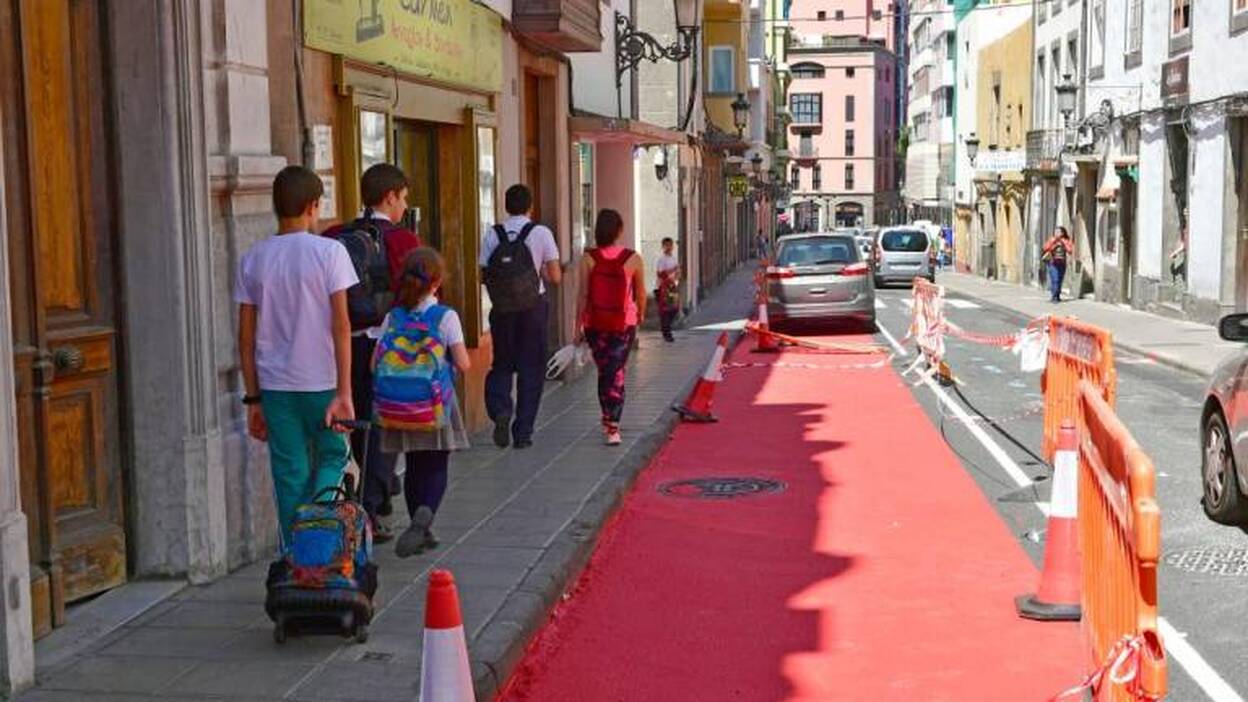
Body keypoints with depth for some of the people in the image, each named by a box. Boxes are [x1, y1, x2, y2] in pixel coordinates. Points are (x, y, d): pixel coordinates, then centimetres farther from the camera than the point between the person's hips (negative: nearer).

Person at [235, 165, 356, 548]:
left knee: (289, 476, 8)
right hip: (320, 382, -3)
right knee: (332, 456, 14)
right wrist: (344, 392, -9)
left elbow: (246, 337, 5)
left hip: (274, 386, 3)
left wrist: (253, 398, 11)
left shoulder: (253, 260, 5)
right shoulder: (329, 252, -6)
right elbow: (341, 326, -10)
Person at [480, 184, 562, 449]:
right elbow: (556, 277, -6)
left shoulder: (493, 235, 0)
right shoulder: (540, 233, -5)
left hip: (501, 308, 2)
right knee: (531, 368, 8)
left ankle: (500, 408, -11)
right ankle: (523, 432, 9)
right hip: (533, 307, -1)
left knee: (502, 363, 16)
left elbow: (484, 275, -1)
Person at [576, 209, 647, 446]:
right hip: (624, 322, -1)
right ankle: (613, 428, -6)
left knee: (603, 371, 18)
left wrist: (579, 326, 0)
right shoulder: (633, 259, -8)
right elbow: (640, 294, 2)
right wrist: (641, 315, 21)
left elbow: (583, 295, -7)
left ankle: (608, 419, 27)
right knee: (616, 373, 4)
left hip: (595, 324, 1)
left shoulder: (588, 259, -8)